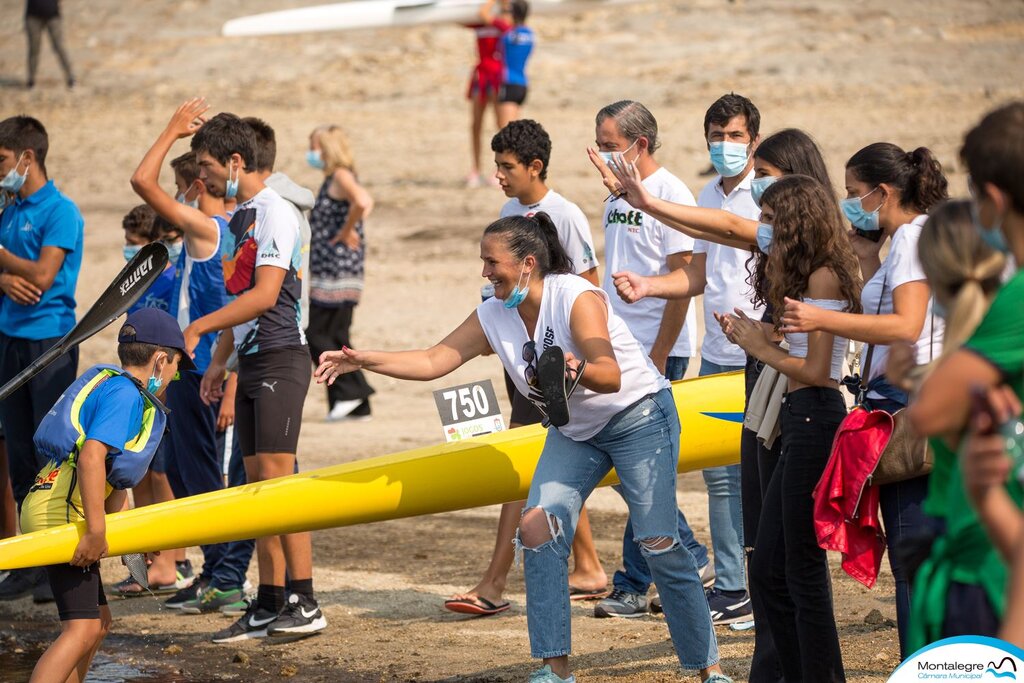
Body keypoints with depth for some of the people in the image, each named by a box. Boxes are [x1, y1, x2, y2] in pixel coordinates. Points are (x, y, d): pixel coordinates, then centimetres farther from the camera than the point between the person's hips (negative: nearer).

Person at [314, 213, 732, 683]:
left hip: (639, 418, -7)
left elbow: (611, 377, -35)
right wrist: (363, 360, -13)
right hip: (574, 431, 7)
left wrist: (578, 371, -56)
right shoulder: (494, 316, -6)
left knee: (658, 543, -12)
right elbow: (433, 361, -5)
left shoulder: (577, 297, -25)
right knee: (538, 528, -12)